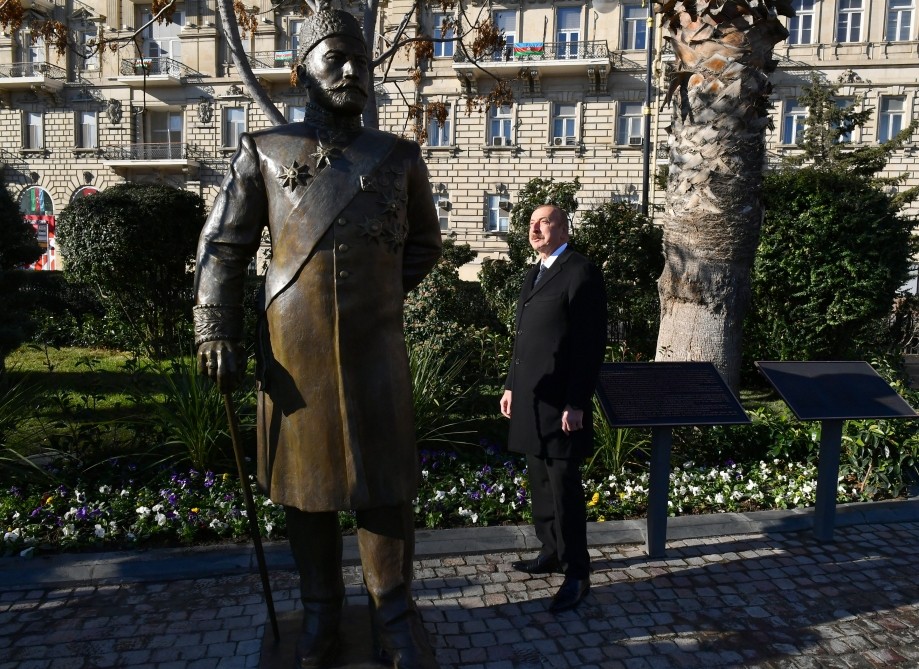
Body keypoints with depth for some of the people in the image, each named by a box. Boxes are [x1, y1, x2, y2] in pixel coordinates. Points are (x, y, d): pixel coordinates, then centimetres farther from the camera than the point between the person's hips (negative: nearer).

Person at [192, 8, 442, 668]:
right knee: (306, 485, 11)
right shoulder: (265, 151, 6)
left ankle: (395, 614, 23)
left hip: (376, 347, 0)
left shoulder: (400, 156, 9)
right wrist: (216, 337, -2)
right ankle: (321, 612, 31)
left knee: (384, 483, 4)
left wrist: (383, 292, 7)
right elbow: (223, 247, 5)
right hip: (294, 348, 0)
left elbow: (424, 243, 20)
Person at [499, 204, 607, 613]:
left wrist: (576, 404, -18)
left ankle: (577, 573, 11)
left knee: (564, 486, -2)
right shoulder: (534, 275, 18)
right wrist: (511, 386, 16)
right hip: (529, 398, 8)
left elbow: (591, 344, -14)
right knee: (540, 481, 15)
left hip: (559, 401, -8)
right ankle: (551, 552, 29)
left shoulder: (581, 273, -9)